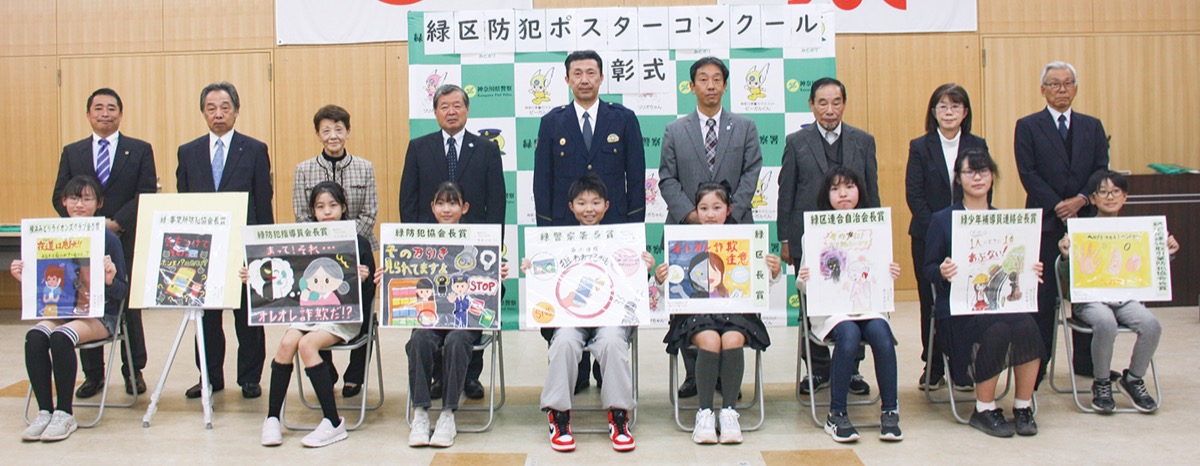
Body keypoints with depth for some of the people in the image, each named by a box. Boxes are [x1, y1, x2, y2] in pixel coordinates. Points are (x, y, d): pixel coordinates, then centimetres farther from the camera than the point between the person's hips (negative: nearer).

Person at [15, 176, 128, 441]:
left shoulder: (109, 239, -3)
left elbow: (122, 292, -4)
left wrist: (110, 280, -25)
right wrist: (24, 277, -7)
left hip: (99, 314, -4)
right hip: (60, 311, 4)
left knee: (61, 337, -31)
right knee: (34, 337, -26)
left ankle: (65, 414, -16)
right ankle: (44, 412, -15)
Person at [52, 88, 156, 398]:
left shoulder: (140, 150, 6)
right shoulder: (72, 152, 13)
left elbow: (146, 195, -4)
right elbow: (59, 197, 7)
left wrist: (115, 223, -15)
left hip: (127, 241, -2)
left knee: (130, 307, 4)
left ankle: (134, 371, 14)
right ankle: (92, 374, 14)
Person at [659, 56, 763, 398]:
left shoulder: (745, 128, 11)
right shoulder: (675, 131, 11)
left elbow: (751, 174, 3)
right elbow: (667, 180, 5)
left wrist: (730, 211, -10)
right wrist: (690, 214, -9)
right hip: (687, 229, 0)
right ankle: (694, 374, 8)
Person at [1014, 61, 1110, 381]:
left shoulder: (1092, 127, 13)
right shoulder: (1028, 127, 3)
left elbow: (1102, 170, 5)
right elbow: (1028, 174, -5)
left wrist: (1080, 199, -12)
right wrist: (1058, 206, -13)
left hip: (1084, 218, 3)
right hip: (1045, 222, -3)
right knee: (1043, 295, -2)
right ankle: (1037, 364, 4)